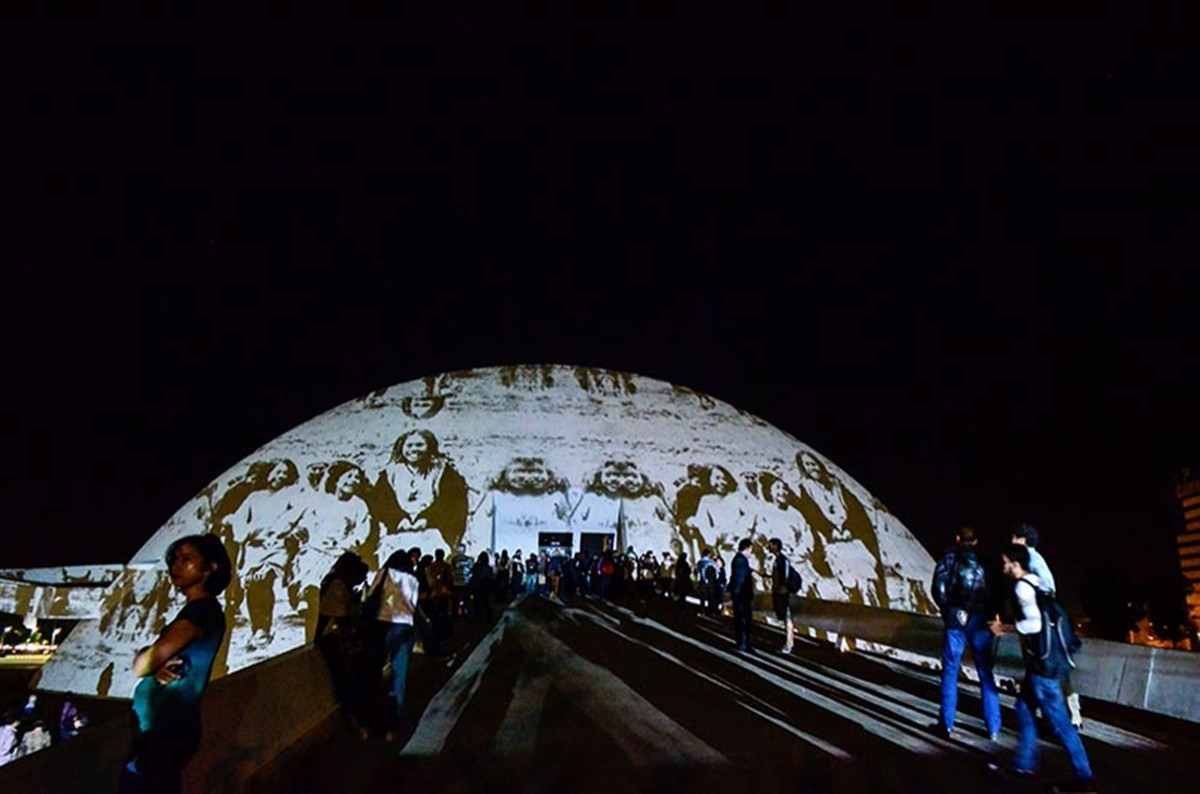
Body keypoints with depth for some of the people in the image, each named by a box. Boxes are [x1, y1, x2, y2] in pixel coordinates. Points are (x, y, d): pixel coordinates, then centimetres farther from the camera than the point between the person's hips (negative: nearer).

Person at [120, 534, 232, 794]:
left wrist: (150, 661, 6)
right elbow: (148, 659, 12)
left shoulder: (202, 609, -14)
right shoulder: (196, 611, 16)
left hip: (166, 729, -9)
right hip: (161, 727, 9)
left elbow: (142, 665, -15)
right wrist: (155, 665, -9)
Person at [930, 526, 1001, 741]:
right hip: (980, 621, 1)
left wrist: (949, 610, 2)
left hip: (955, 621, -1)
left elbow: (939, 588, -7)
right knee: (986, 674, 11)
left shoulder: (949, 557, 2)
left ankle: (946, 724, 13)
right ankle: (993, 728, 15)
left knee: (950, 673, 7)